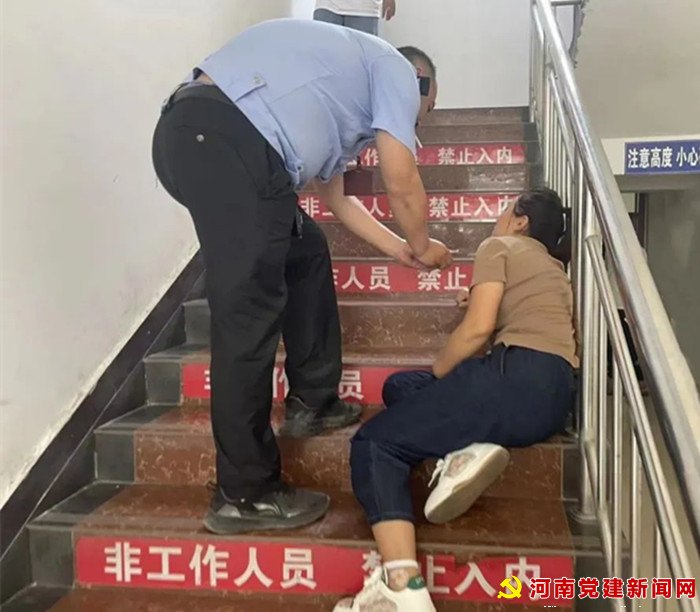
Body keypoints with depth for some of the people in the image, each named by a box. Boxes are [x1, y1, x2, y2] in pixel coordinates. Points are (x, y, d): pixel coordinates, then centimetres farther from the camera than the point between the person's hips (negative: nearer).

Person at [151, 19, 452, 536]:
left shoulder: (346, 78, 37)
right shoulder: (396, 70, 14)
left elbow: (335, 196, 39)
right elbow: (402, 185, 9)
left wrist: (397, 249, 44)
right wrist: (423, 247, 28)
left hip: (194, 133, 10)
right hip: (227, 140, -10)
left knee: (305, 255, 22)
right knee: (249, 319, -8)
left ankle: (312, 402, 32)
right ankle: (245, 494, 2)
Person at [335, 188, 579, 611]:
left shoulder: (500, 246, 10)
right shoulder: (555, 270, 35)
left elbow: (479, 327, -6)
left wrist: (435, 375, 8)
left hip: (519, 376, -8)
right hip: (554, 398, 8)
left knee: (375, 443, -6)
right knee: (400, 387, 20)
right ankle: (467, 449, -9)